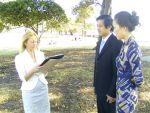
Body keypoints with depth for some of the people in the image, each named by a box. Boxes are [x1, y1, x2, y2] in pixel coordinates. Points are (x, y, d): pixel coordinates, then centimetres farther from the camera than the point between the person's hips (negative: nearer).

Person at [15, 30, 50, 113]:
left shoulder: (40, 54, 2)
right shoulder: (19, 58, -10)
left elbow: (44, 74, 6)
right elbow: (23, 78, -12)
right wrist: (33, 70, -29)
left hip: (43, 88, 4)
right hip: (30, 91, -4)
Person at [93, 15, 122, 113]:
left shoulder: (117, 43, -20)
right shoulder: (100, 42, 8)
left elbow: (118, 70, -21)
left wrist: (112, 92, -18)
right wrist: (95, 84, 14)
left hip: (110, 89, -7)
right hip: (100, 88, 7)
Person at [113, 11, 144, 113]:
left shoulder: (132, 49, -25)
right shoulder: (126, 45, 1)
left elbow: (138, 79, -22)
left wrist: (127, 85, -4)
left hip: (126, 95, -8)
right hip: (122, 93, 8)